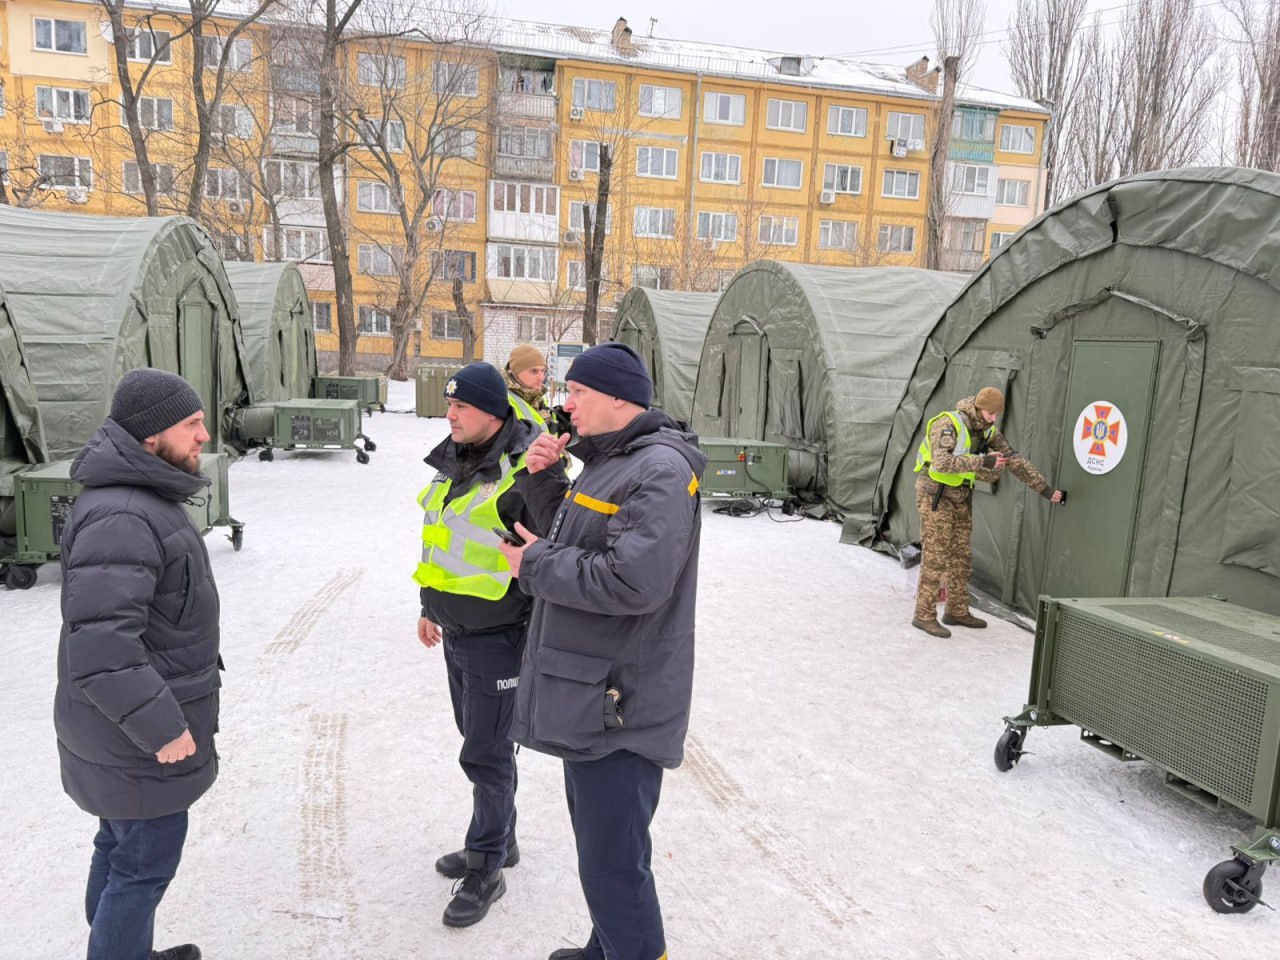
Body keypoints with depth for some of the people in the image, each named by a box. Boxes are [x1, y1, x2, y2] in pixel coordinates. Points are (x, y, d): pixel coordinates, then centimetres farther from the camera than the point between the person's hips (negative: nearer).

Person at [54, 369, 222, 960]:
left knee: (121, 845, 23)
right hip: (137, 733, -10)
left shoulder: (141, 498, 7)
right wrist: (161, 727, -25)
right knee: (146, 862, 5)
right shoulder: (120, 518, -27)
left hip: (131, 722, 10)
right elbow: (100, 645, -32)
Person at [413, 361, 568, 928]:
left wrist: (544, 634, -27)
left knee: (485, 753, 2)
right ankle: (500, 842, 38)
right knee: (480, 738, 20)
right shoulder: (453, 464, 8)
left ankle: (486, 870, 20)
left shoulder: (524, 471, -20)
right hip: (457, 634, 9)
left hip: (497, 639, -9)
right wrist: (430, 607, 23)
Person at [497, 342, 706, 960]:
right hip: (588, 696, 11)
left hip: (620, 707, -10)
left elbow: (634, 581, -31)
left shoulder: (659, 470, -19)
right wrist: (543, 477, 3)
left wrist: (537, 562, -17)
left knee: (612, 863, -1)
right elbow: (568, 541, 20)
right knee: (597, 842, 25)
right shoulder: (606, 461, 14)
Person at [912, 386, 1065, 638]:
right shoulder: (948, 424, -21)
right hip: (935, 494, -8)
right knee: (935, 556, -9)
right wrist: (983, 461, -38)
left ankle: (957, 611, 21)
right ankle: (924, 616, -3)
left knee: (961, 556, 11)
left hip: (960, 496, 8)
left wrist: (1045, 489, 3)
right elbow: (942, 463, -34)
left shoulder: (988, 432, 4)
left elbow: (1016, 462, 5)